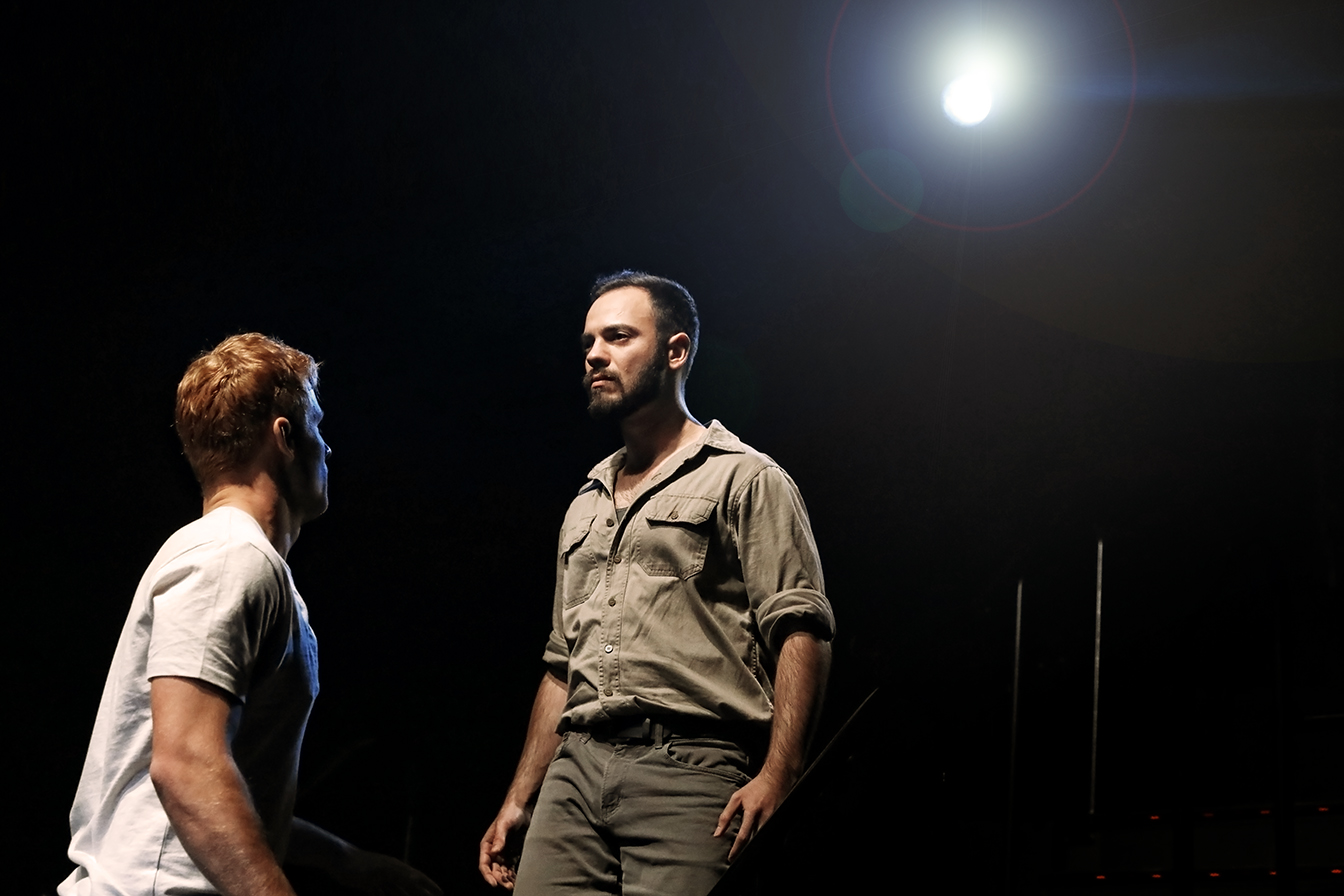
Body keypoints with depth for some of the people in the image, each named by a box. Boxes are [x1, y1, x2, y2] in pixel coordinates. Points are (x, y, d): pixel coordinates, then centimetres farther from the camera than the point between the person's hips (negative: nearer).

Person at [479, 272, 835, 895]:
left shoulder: (746, 479, 4)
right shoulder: (584, 507, 25)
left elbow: (801, 630, -7)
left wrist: (777, 776, -19)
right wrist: (519, 801, 18)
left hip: (687, 773, -5)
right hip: (573, 773, 6)